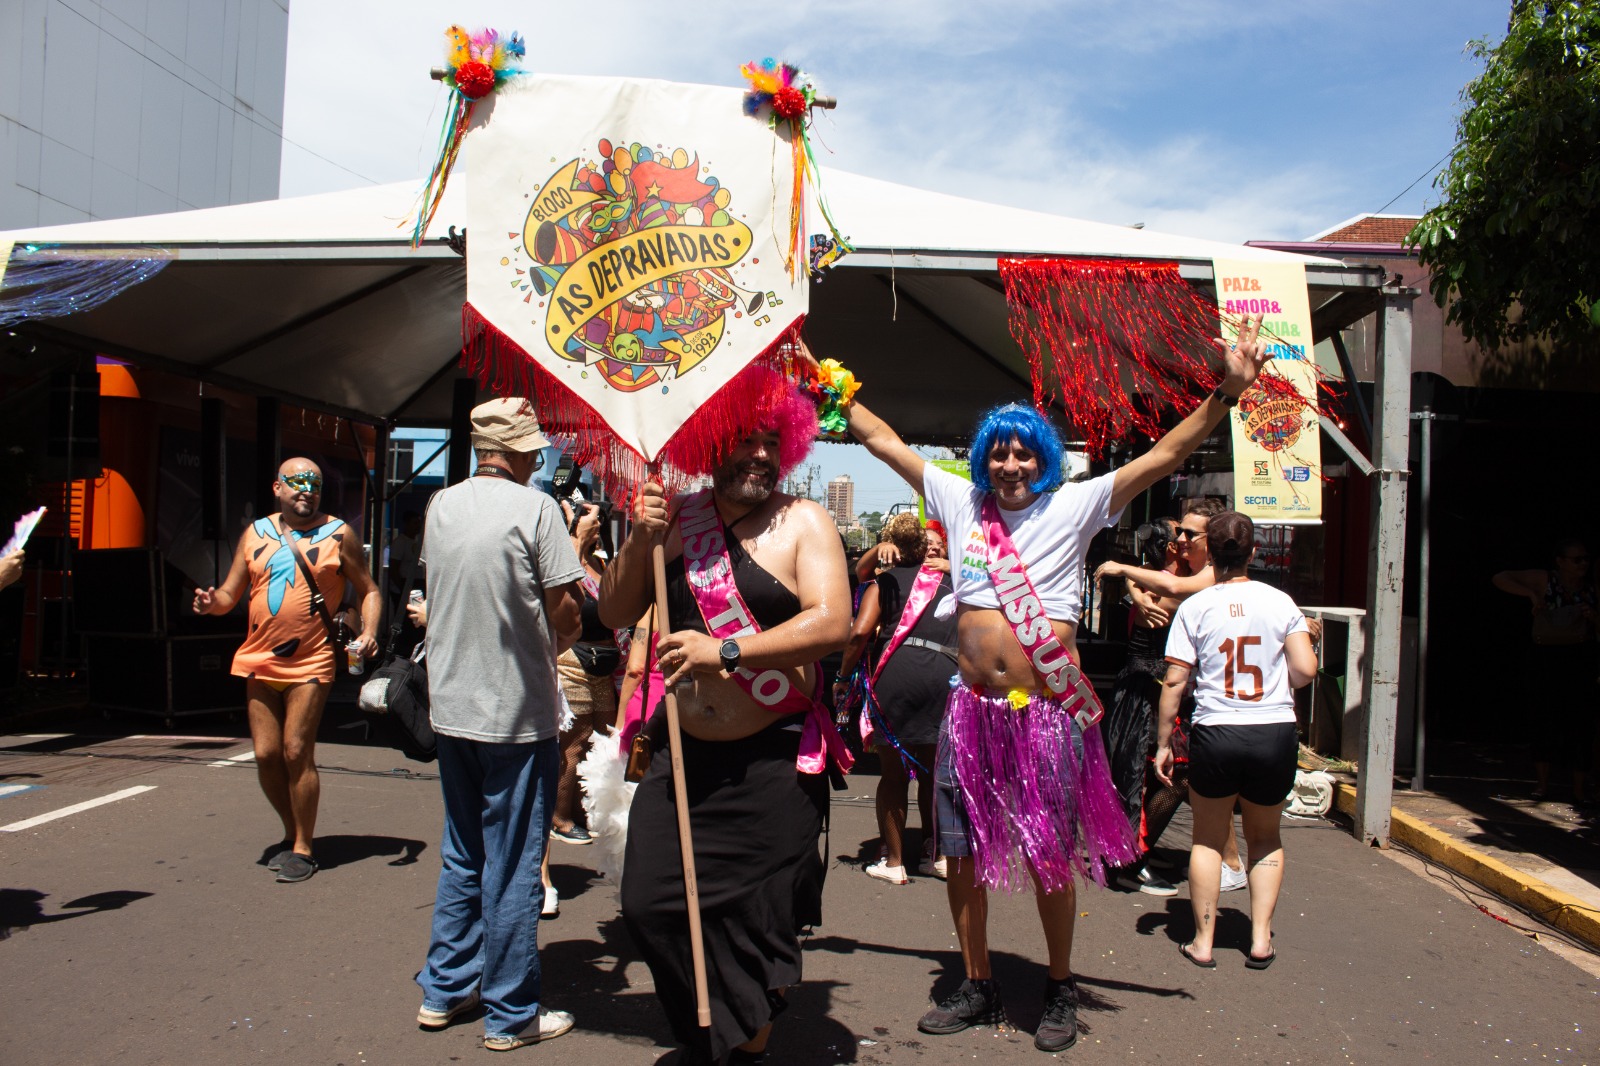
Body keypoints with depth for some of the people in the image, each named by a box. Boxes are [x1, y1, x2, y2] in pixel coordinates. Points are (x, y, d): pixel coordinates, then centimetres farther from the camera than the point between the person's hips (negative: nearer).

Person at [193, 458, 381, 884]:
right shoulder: (255, 534, 11)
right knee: (266, 755, 5)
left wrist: (368, 632, -13)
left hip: (311, 664, -4)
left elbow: (369, 591, 3)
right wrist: (211, 602, -10)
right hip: (259, 661, 4)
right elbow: (230, 593, 12)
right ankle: (292, 832, 26)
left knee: (297, 754, -7)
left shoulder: (338, 535, 1)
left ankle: (303, 849, 7)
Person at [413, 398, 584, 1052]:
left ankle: (444, 990, 29)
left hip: (451, 708, 6)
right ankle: (510, 1014, 14)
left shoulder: (440, 507, 6)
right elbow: (567, 613, -15)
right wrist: (553, 646, 7)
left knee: (461, 856, 20)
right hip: (515, 713, -6)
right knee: (512, 867, 4)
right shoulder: (534, 508, -13)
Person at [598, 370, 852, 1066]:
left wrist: (725, 651, -21)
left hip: (775, 762, -3)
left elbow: (831, 623, -16)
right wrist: (639, 541, -11)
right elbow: (614, 614, 6)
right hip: (684, 753, 3)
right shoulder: (676, 518, 7)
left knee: (759, 924, 6)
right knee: (649, 903, 2)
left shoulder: (803, 522, -3)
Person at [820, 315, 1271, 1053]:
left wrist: (1227, 393, -14)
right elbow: (883, 441, 15)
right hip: (974, 710, 3)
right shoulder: (959, 502, 9)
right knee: (962, 856, 12)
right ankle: (978, 990, 31)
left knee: (1050, 861, 6)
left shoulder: (1074, 507, 1)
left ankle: (1060, 991, 29)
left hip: (1048, 711, -3)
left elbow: (1165, 454, -5)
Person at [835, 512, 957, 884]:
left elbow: (860, 632, -3)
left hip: (897, 672, -2)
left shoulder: (884, 582, 10)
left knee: (892, 774, 11)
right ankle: (934, 853, 24)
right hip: (946, 675, 3)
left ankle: (893, 862, 16)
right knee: (932, 773, 19)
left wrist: (843, 677, 6)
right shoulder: (949, 581, 21)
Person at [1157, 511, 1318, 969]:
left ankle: (1203, 941, 17)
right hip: (1275, 734, 2)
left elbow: (1174, 681, -6)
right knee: (1265, 838, 22)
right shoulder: (1279, 601, 0)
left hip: (1216, 734, -1)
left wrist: (1163, 742, 2)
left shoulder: (1195, 606, -4)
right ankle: (1260, 938, 17)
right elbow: (1305, 670, -6)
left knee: (1208, 839, 16)